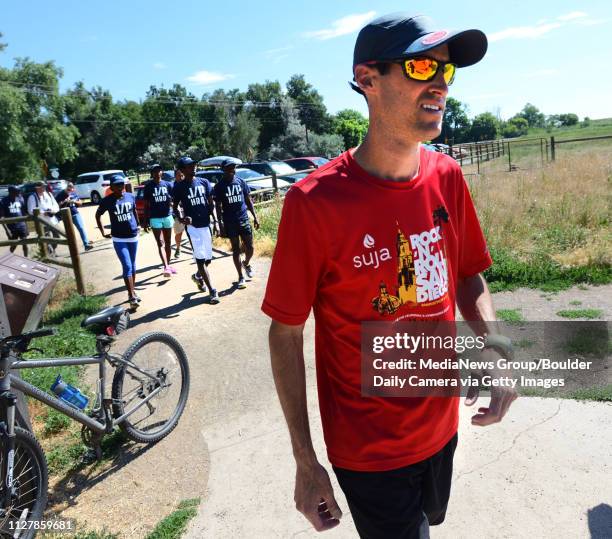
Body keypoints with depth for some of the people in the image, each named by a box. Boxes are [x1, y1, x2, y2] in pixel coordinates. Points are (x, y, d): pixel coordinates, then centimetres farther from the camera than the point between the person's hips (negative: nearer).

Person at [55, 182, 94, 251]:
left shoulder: (74, 193, 5)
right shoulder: (61, 194, -6)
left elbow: (80, 202, 10)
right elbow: (56, 205, -8)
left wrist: (75, 201, -11)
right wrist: (65, 201, -21)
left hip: (76, 213, 3)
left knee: (82, 228, -7)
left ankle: (86, 244, -7)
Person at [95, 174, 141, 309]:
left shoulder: (130, 197, 0)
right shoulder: (107, 200, -8)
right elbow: (98, 215, 7)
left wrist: (137, 225, 18)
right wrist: (103, 233, 6)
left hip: (133, 236, 4)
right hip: (119, 239, -4)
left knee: (133, 265, 13)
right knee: (127, 266, -11)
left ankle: (132, 291, 25)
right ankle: (132, 297, -11)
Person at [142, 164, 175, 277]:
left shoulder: (168, 184, 4)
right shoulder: (148, 186, -1)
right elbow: (146, 205, 2)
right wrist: (145, 221, 1)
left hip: (167, 216, 3)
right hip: (155, 218, -3)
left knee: (168, 242, 11)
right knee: (160, 243, -10)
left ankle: (168, 265, 23)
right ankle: (166, 267, -20)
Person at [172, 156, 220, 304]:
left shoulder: (204, 182, 6)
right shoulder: (179, 187, -2)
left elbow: (210, 204, 9)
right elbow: (175, 207, 4)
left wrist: (215, 222, 4)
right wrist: (182, 219, -15)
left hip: (206, 224, 4)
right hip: (192, 226, -4)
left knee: (208, 258, 12)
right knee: (200, 259, -6)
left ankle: (198, 276, 42)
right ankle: (212, 291, -1)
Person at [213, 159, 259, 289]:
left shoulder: (241, 182, 6)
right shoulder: (219, 186, -3)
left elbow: (248, 200, 12)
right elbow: (218, 207, -3)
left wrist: (255, 217, 7)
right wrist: (221, 225, -10)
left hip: (244, 220, 3)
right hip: (230, 223, -3)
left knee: (250, 247, 3)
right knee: (236, 250, 5)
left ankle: (246, 264, 36)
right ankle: (240, 277, 16)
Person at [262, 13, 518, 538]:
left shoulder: (447, 178, -6)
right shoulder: (315, 201, -23)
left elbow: (469, 278, 6)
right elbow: (286, 333, -15)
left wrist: (494, 349, -13)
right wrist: (306, 462, -12)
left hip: (441, 424, 6)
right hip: (367, 450, -5)